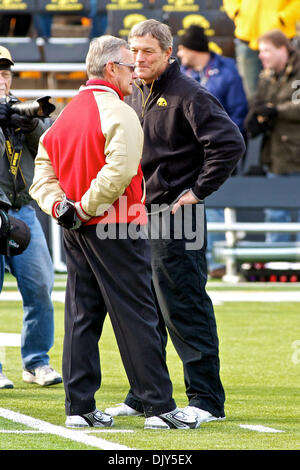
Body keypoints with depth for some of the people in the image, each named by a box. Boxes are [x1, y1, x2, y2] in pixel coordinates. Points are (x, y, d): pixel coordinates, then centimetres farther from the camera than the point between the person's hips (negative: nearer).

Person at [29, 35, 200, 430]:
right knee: (136, 317, -5)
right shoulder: (118, 113, -13)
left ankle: (79, 408, 9)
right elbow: (118, 171, -25)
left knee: (81, 317, 9)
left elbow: (43, 167, 14)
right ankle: (159, 407, -4)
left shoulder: (67, 113, 14)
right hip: (116, 228, -8)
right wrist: (86, 208, -15)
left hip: (75, 233, 8)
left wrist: (60, 206, 1)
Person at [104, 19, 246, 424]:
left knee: (184, 309, -7)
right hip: (140, 216, 9)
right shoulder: (135, 95, 13)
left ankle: (206, 399, -3)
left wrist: (198, 190, -16)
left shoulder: (188, 96, -12)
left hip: (175, 216, -9)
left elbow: (230, 143, -20)